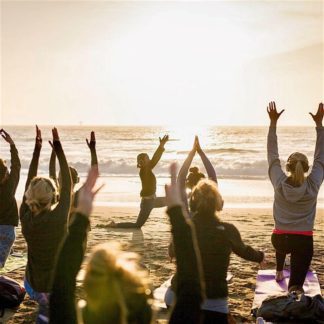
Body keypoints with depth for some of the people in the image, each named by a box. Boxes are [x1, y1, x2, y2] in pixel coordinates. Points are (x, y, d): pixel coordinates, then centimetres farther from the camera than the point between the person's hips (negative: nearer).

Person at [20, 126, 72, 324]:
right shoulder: (60, 216, -20)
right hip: (59, 284, -2)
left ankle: (44, 305, 15)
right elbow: (67, 185, -10)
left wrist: (37, 150, -2)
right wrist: (58, 149, -6)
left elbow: (29, 185, -3)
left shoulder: (26, 218, -13)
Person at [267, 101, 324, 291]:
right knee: (296, 286, -2)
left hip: (280, 240, 2)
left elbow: (272, 155, 1)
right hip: (304, 242, -2)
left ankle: (279, 273, 56)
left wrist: (273, 122, 2)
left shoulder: (279, 183, -7)